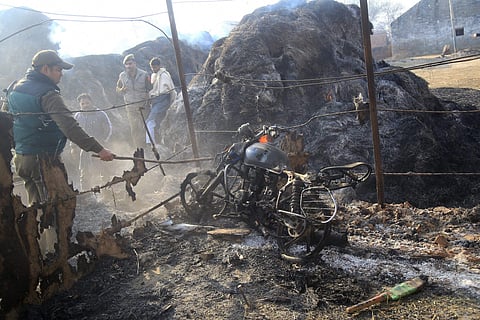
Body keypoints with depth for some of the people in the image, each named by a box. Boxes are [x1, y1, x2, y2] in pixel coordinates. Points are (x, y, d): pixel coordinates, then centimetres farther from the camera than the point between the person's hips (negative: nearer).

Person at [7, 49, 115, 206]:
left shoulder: (16, 88, 10)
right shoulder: (48, 94, -18)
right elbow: (69, 126, -29)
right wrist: (99, 149, -33)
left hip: (20, 158, 9)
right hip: (43, 160, -9)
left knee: (36, 205, 19)